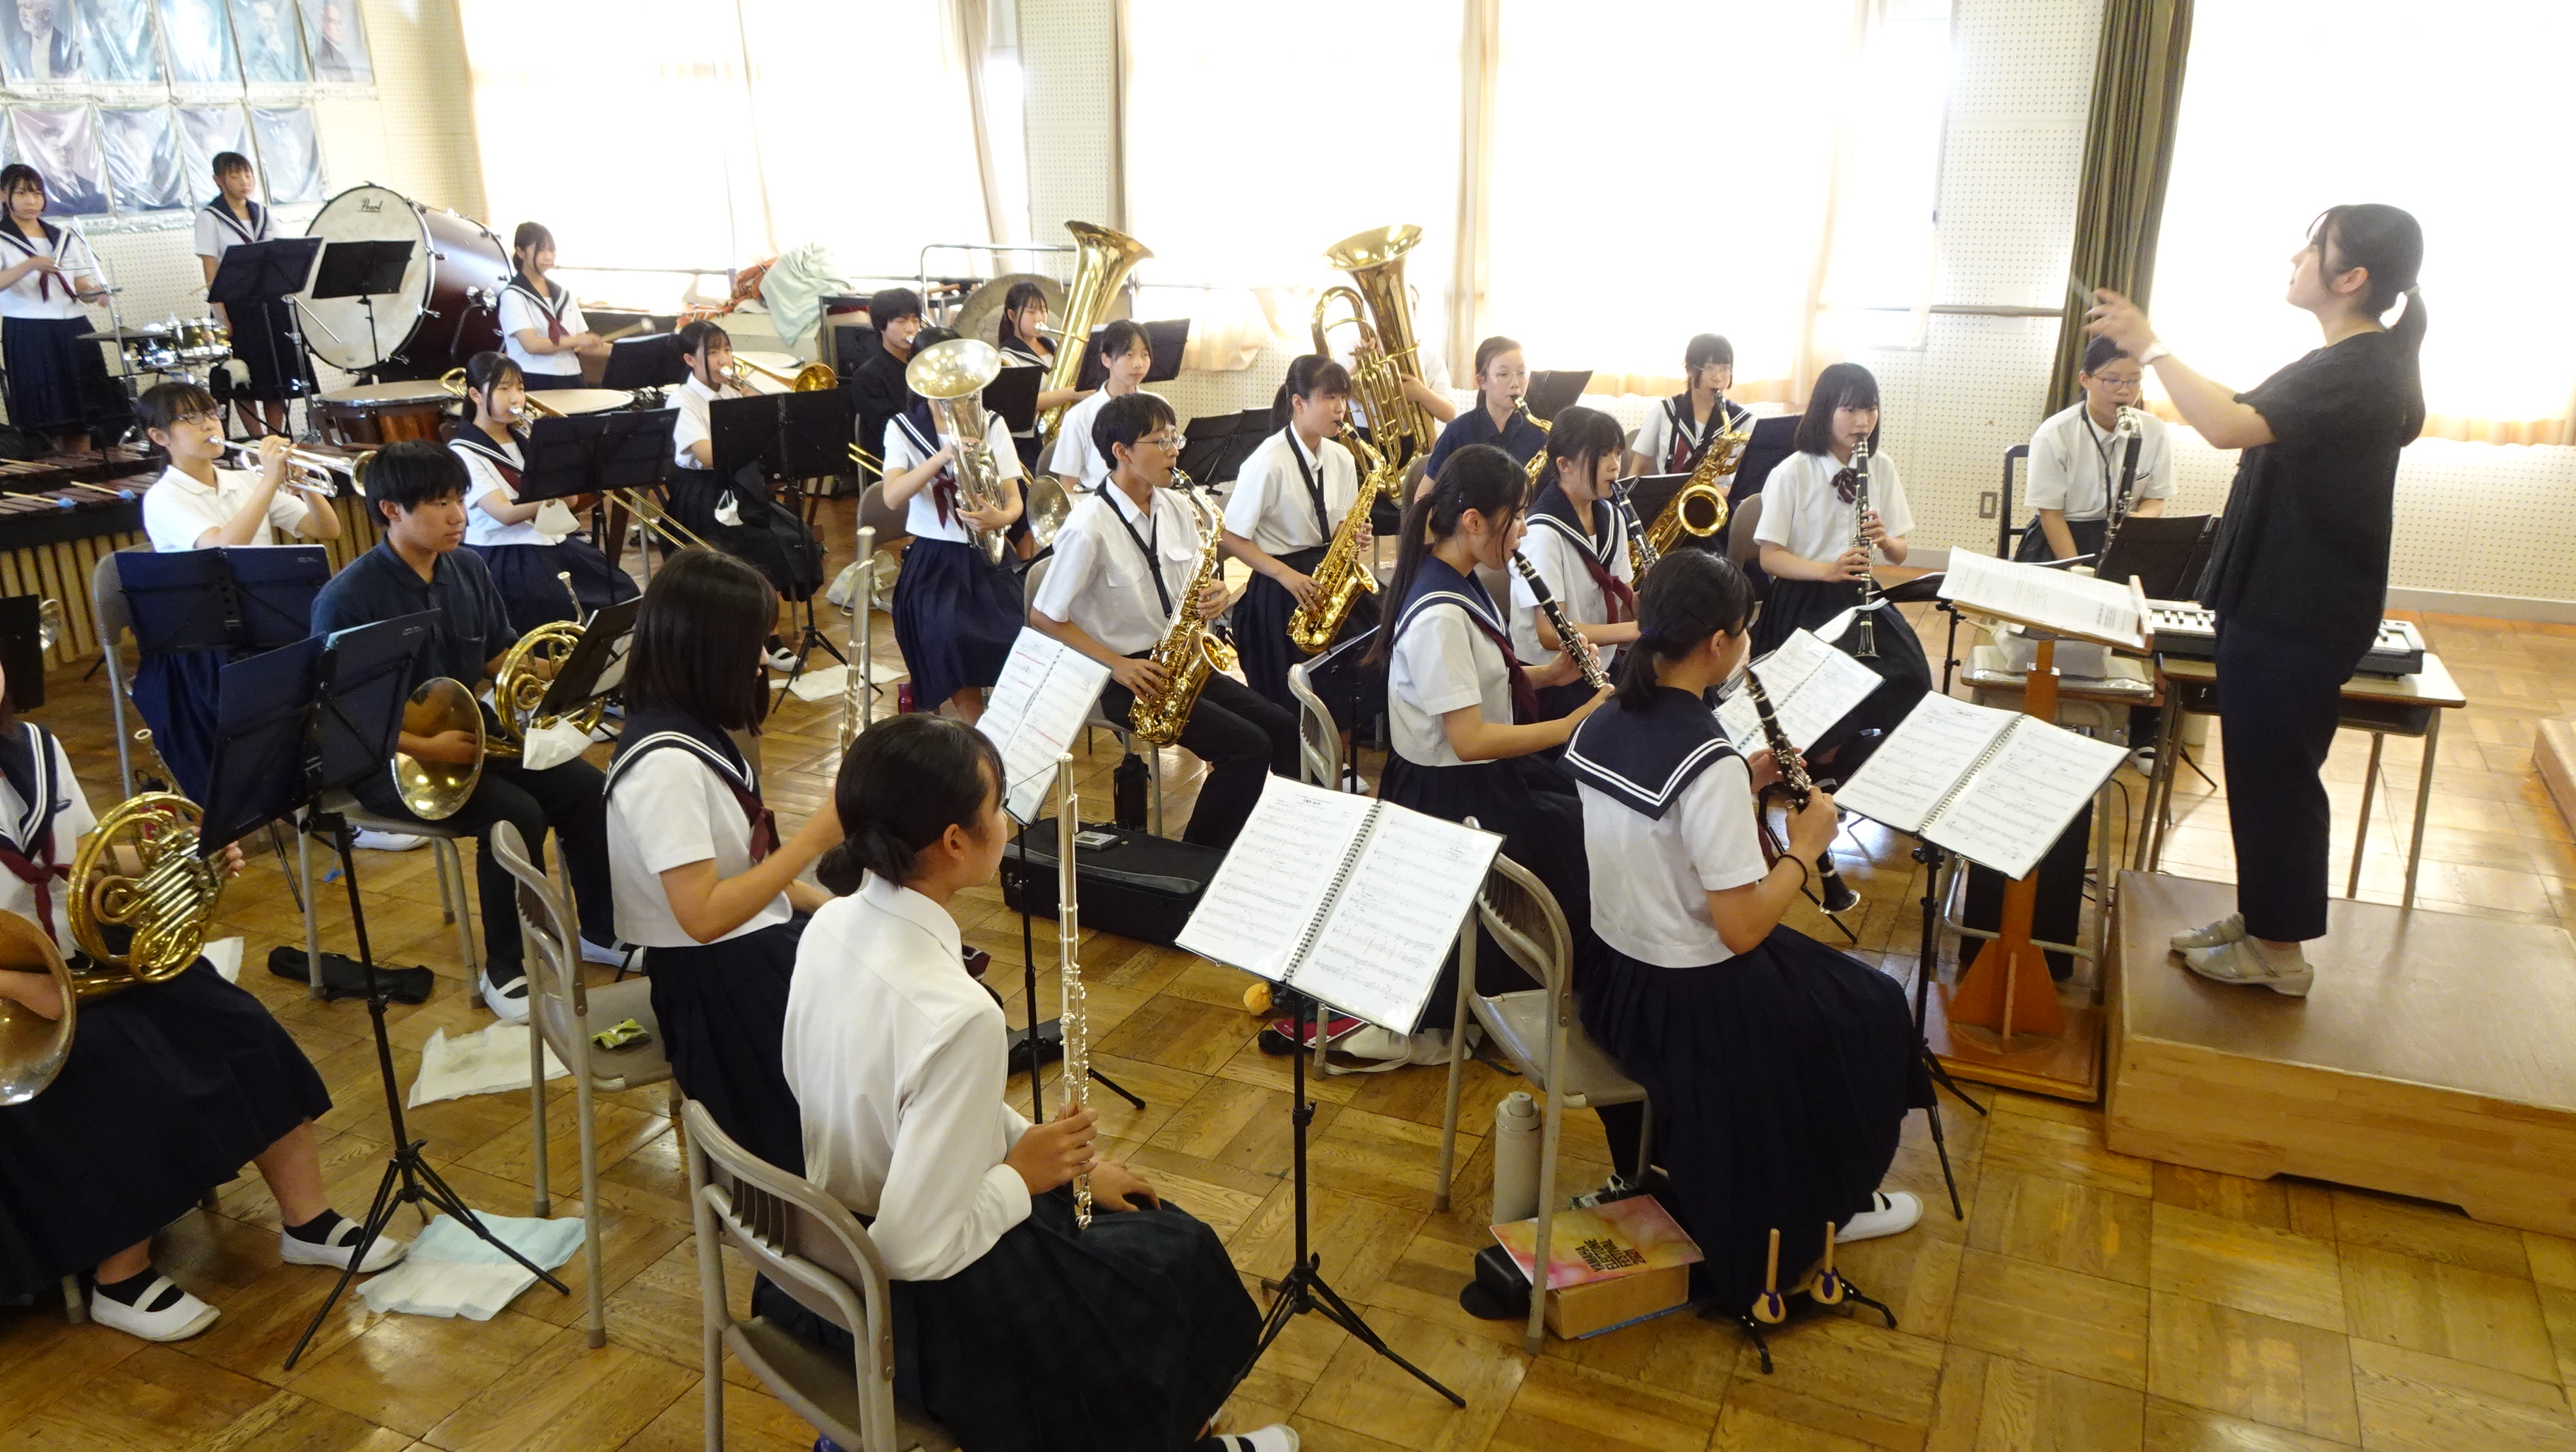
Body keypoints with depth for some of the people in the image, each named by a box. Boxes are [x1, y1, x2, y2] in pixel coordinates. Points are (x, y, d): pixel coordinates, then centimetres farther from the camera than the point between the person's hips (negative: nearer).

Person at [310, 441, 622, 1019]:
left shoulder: (468, 568, 0)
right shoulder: (346, 599, -19)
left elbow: (501, 656, 11)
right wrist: (426, 748, -26)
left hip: (468, 731, 6)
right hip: (389, 760, -6)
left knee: (585, 786, -11)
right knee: (516, 812, -27)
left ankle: (598, 930, 9)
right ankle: (504, 967, -9)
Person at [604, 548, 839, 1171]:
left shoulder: (695, 735, 7)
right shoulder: (664, 764, -23)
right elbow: (703, 916, -28)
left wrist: (823, 901, 2)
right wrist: (816, 837, -24)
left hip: (759, 940, 9)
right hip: (719, 988, -9)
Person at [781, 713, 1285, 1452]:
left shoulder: (832, 926, -8)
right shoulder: (957, 1014, -35)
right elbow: (918, 1249, -30)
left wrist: (1052, 1153, 7)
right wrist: (1026, 1174, -14)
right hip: (914, 1306, -8)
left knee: (1121, 1201, 27)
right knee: (1179, 1255, 16)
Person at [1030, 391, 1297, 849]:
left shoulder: (1176, 507, 3)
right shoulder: (1089, 527, -19)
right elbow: (1043, 617, -14)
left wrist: (1211, 599, -9)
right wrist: (1119, 666, -18)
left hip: (1178, 659, 7)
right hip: (1123, 676, -7)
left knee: (1285, 731, -7)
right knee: (1248, 747, -18)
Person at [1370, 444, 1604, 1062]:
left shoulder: (1458, 581, 4)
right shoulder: (1439, 614, -26)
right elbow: (1470, 740, -28)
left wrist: (1549, 675, 0)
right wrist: (1575, 724, -23)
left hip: (1481, 778, 9)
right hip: (1454, 798, -9)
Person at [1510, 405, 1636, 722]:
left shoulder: (1611, 518, 6)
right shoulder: (1543, 533, -17)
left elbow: (1623, 608, 8)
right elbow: (1550, 633, -23)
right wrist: (1638, 629, -29)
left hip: (1604, 667, 7)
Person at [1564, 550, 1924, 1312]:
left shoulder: (1600, 726, -3)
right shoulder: (1708, 759, -28)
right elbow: (1743, 929, -25)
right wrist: (1805, 845, -10)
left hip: (1614, 977, 8)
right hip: (1687, 1005, -8)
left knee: (1814, 972, 31)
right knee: (1870, 1007, 17)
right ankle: (1828, 1204, 35)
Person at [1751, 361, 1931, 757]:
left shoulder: (1882, 468, 6)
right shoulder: (1791, 474, -9)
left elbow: (1900, 554, 10)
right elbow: (1770, 558, -11)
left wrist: (1885, 539, -15)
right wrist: (1828, 570, -28)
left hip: (1860, 598, 5)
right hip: (1804, 599, -5)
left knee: (1908, 675, -22)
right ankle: (1819, 759, -6)